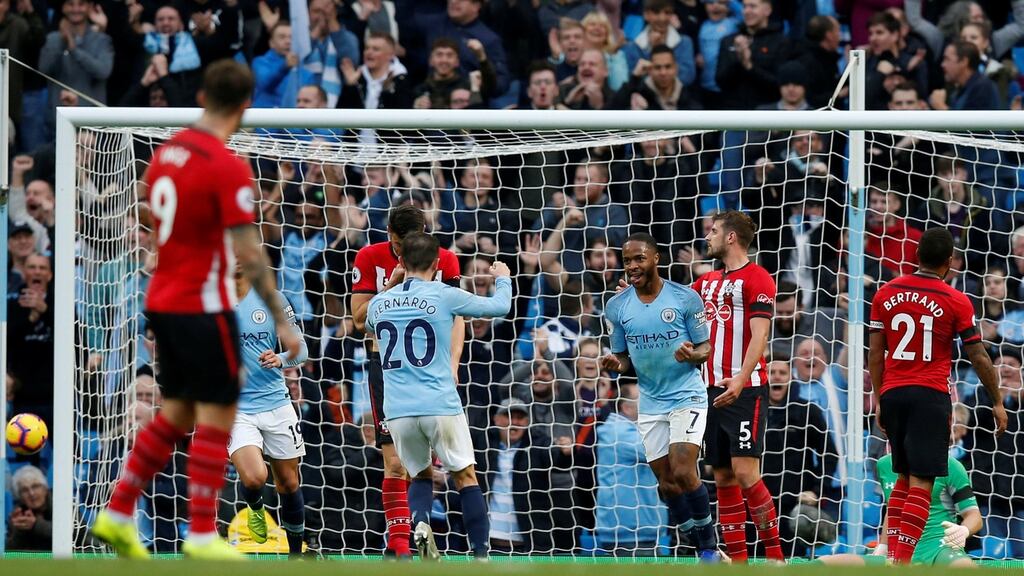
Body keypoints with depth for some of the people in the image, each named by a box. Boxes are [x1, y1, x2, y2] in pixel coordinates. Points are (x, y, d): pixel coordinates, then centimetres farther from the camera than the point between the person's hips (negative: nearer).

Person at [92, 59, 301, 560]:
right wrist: (281, 320, -13)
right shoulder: (229, 169, -17)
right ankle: (202, 537, 0)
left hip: (162, 302, 8)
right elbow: (248, 255, -18)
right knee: (215, 420, 0)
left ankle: (118, 515, 15)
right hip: (204, 308, -8)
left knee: (175, 415, 16)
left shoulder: (167, 153, 6)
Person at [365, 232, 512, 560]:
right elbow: (500, 307, 9)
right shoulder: (444, 296, -3)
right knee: (465, 477, 10)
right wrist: (502, 278, 30)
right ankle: (481, 556, 4)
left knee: (421, 475, 20)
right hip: (440, 406, -3)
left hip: (398, 410, 3)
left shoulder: (378, 303, 8)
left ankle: (420, 524, -11)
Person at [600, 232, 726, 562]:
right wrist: (616, 365, -12)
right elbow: (624, 358, 11)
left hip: (687, 397, -5)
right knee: (667, 483, 2)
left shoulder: (685, 298, -7)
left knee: (683, 473, -18)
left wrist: (692, 355, -25)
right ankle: (705, 551, 14)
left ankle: (710, 546, -3)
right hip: (650, 404, 5)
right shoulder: (618, 306, 3)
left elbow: (706, 348, -2)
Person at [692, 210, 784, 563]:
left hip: (746, 389, -8)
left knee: (744, 471, -14)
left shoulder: (756, 279, -6)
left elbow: (759, 335, -15)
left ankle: (774, 554, -8)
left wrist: (739, 380, -26)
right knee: (723, 477, 5)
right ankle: (737, 559, 7)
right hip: (713, 388, 8)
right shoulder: (707, 282, 17)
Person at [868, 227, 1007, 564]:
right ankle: (901, 561, -15)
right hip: (930, 396, -4)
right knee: (921, 482, -5)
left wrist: (878, 400, 14)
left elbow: (876, 353, 7)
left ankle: (893, 554, 8)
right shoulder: (955, 302, -5)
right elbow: (979, 358, -2)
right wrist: (997, 403, 7)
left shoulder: (886, 294, 6)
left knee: (905, 477, 18)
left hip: (893, 394, 4)